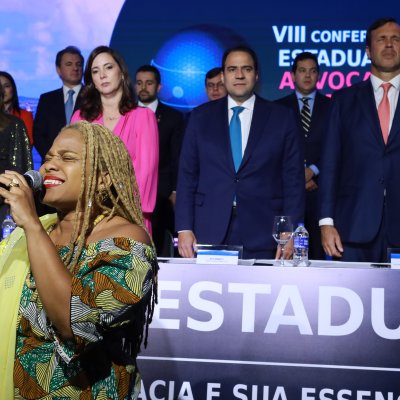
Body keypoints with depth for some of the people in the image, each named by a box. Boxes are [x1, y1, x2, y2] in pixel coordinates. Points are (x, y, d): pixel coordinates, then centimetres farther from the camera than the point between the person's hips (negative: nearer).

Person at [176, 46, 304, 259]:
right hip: (209, 234, 1)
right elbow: (187, 175, 8)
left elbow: (293, 179, 3)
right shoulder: (201, 117, 10)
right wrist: (184, 229, -1)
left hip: (262, 236, -1)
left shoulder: (282, 118, 6)